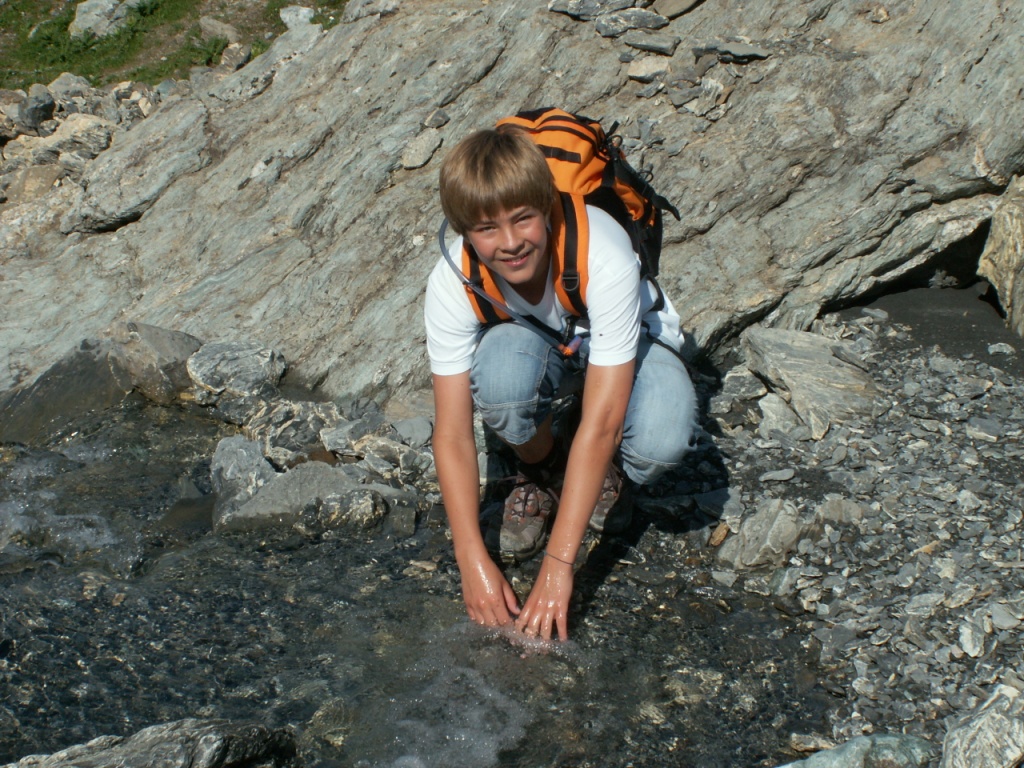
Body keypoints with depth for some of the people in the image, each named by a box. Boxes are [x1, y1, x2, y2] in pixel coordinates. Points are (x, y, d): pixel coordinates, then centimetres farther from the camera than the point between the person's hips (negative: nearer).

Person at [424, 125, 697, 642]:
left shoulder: (605, 259, -38)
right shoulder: (452, 284, -29)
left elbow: (600, 425, -39)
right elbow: (452, 434, -26)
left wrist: (558, 566, -40)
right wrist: (473, 562, -33)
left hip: (627, 343, -1)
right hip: (534, 343, 2)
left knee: (660, 442, -36)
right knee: (498, 376, -37)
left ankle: (607, 476, 3)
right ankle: (543, 472, -3)